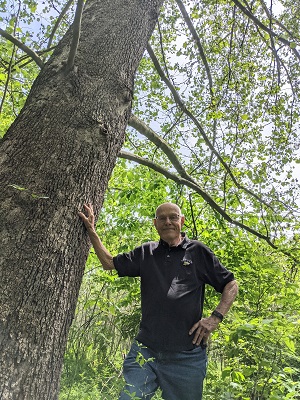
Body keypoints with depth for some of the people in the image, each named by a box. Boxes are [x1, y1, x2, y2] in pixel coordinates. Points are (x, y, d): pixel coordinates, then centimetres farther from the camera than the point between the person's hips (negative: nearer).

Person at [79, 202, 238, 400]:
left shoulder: (198, 251, -1)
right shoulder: (146, 252, 8)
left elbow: (231, 284, 3)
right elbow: (109, 263, 15)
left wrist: (215, 318, -9)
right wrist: (91, 231, 9)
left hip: (187, 355, -1)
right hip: (145, 351, 2)